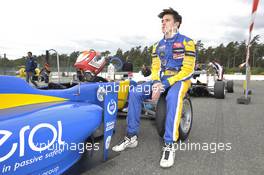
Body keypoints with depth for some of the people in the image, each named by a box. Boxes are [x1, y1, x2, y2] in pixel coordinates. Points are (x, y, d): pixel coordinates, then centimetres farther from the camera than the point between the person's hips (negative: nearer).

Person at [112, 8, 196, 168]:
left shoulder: (186, 42, -2)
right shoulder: (158, 45, 15)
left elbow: (188, 70, -11)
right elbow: (155, 68, 10)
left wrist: (165, 85, -21)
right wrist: (156, 83, -14)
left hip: (180, 79, -5)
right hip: (161, 80, 5)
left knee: (172, 97, -40)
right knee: (135, 93, -17)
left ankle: (169, 145, -33)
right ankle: (132, 137, -10)